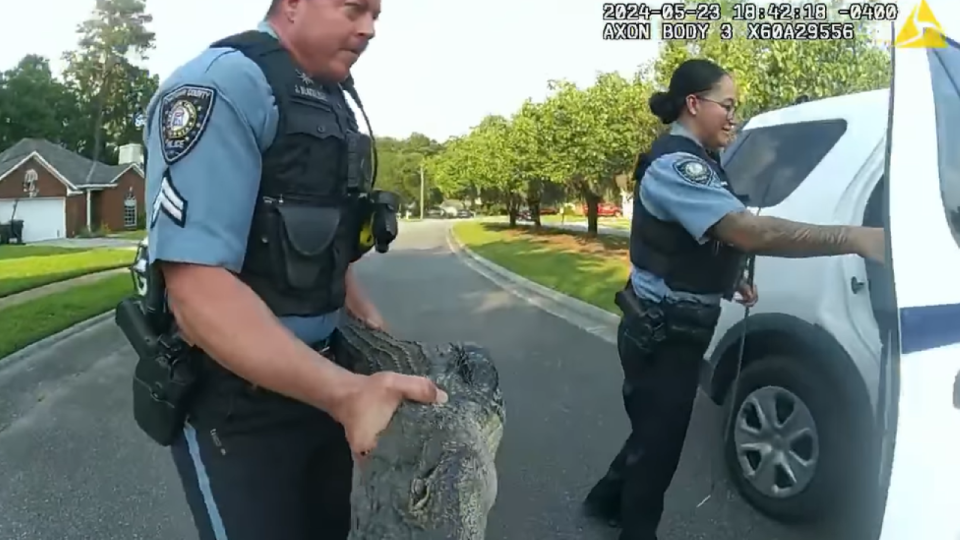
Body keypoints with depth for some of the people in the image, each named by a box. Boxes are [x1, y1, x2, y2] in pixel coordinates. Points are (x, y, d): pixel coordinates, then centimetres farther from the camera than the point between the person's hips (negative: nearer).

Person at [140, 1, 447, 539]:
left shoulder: (328, 101, 8)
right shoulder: (225, 85, -20)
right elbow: (198, 290, -29)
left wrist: (370, 319, 7)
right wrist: (345, 391, -36)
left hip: (314, 373, 8)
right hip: (235, 397, -8)